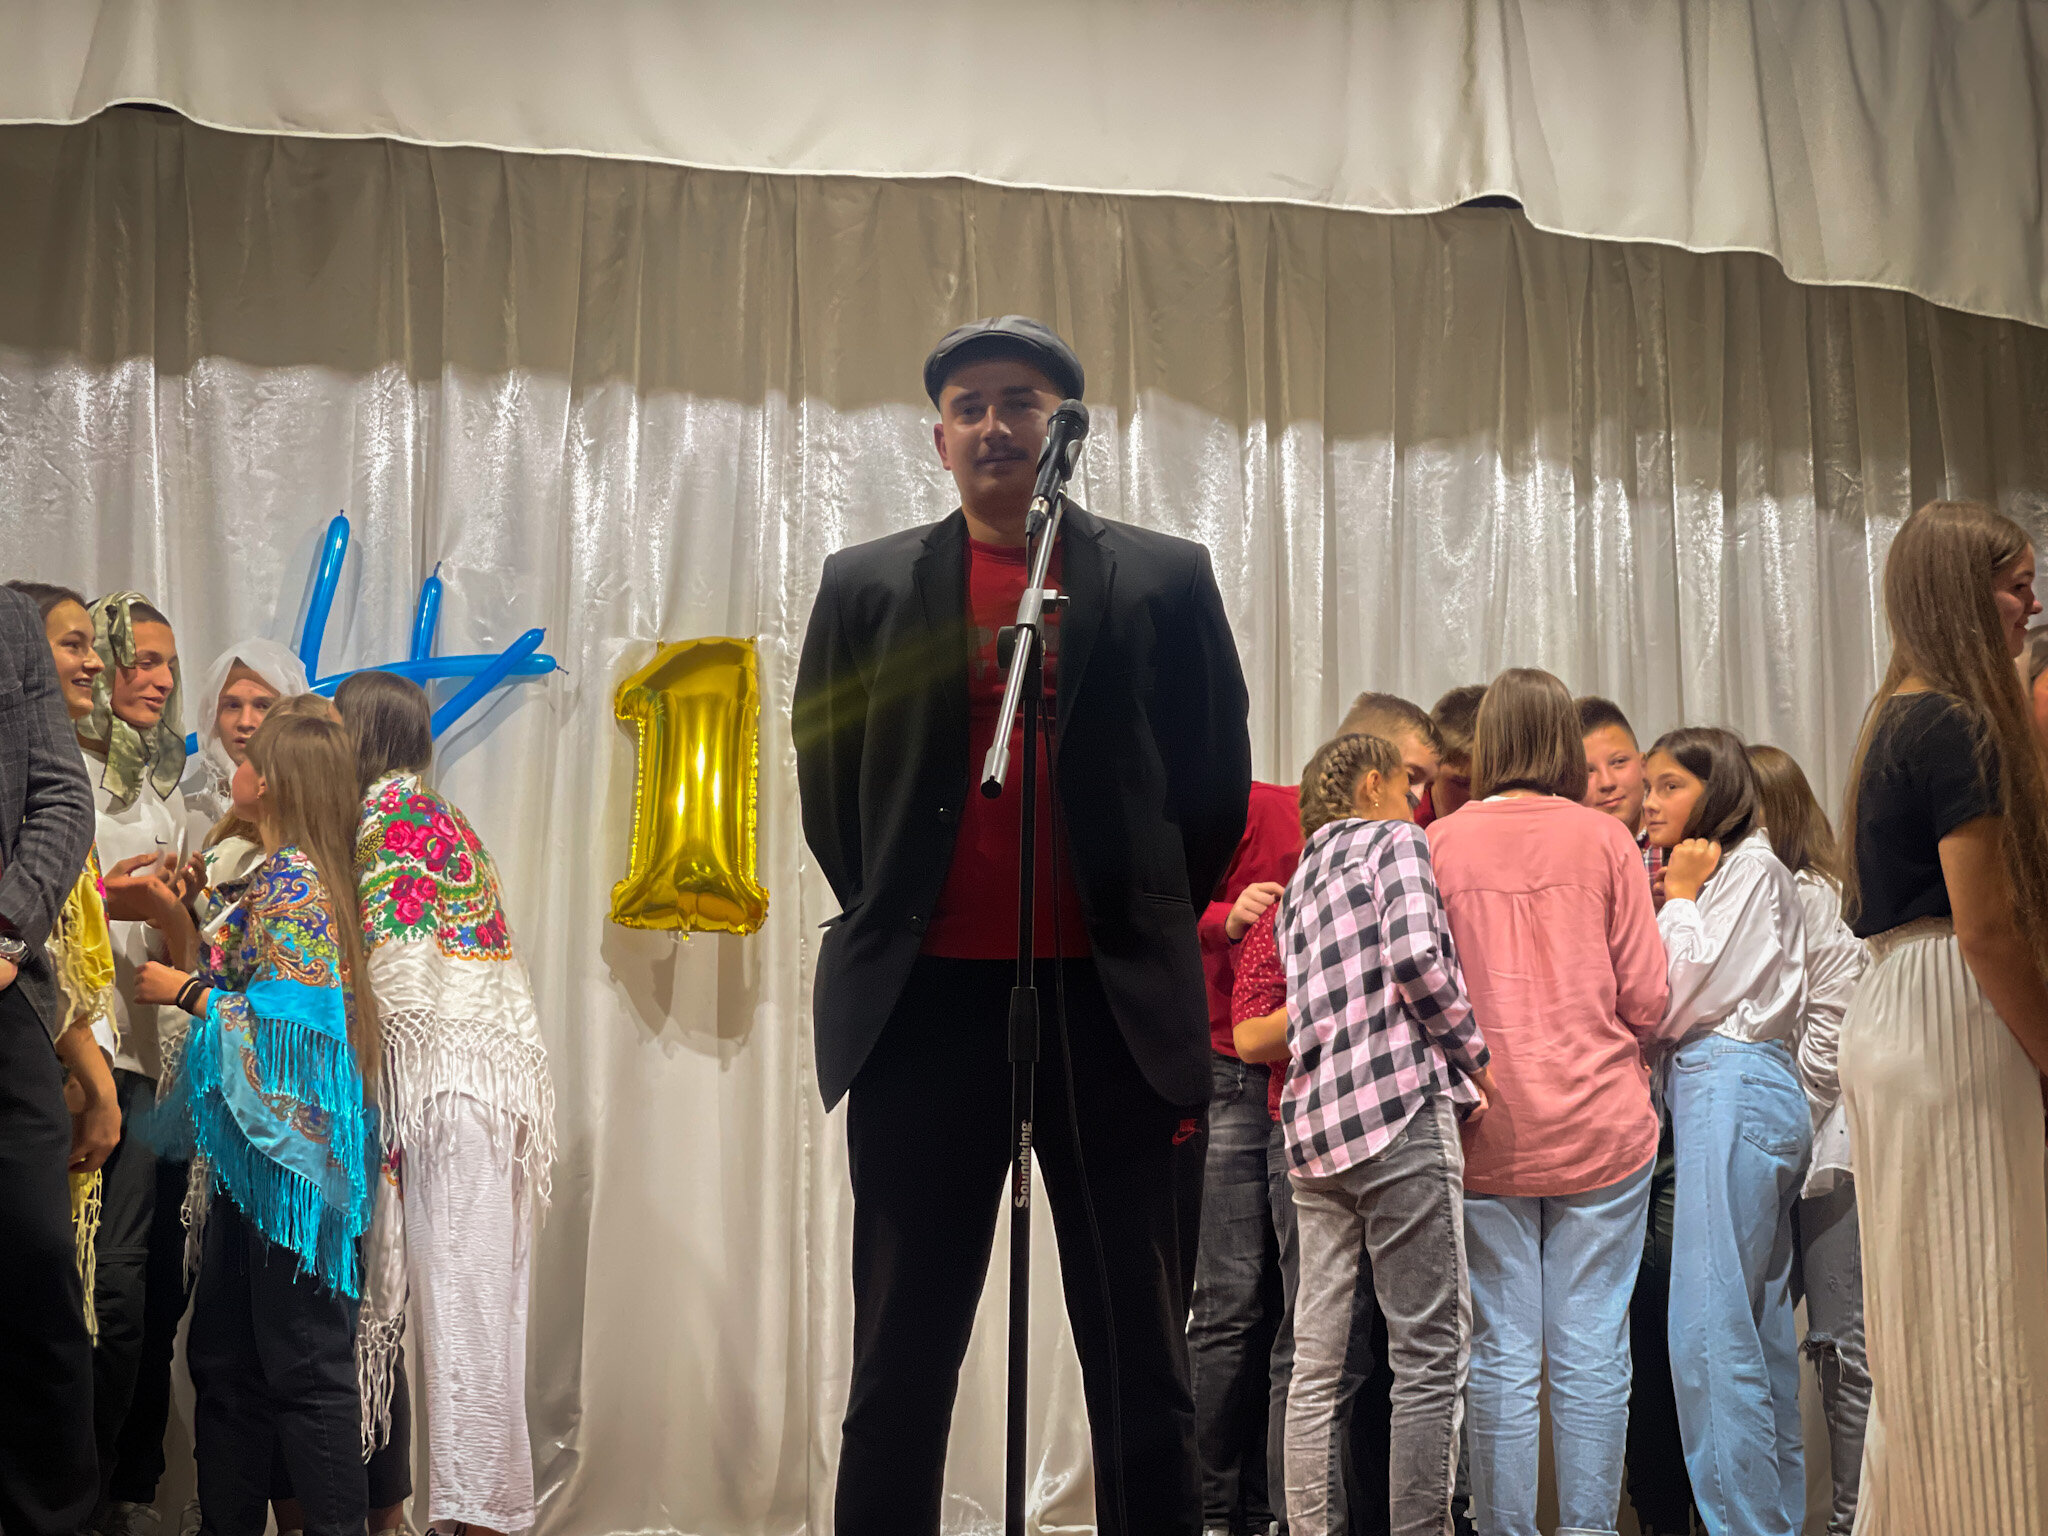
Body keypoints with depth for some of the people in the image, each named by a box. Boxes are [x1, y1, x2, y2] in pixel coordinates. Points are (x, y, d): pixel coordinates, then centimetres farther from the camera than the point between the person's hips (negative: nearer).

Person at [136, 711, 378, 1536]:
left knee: (305, 1365, -5)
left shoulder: (293, 879, -14)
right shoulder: (275, 876, 17)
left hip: (289, 1149, -10)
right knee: (224, 1353, 13)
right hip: (255, 1152, 10)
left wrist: (185, 991, -10)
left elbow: (286, 1024, -20)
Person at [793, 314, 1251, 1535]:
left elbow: (1216, 786, 8)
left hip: (1115, 1005, 0)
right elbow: (824, 781, 14)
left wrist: (1146, 933, 8)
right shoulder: (866, 587, 10)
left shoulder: (1164, 580, 6)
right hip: (927, 1001, 1)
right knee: (901, 1364, 6)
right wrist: (892, 926, 10)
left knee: (1142, 1362, 6)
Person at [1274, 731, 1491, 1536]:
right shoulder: (1395, 839, 5)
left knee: (1316, 1362, 6)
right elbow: (1415, 954, -12)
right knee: (1431, 1354, -5)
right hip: (1399, 1106, -7)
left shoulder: (1299, 883, 25)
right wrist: (1474, 1053, -2)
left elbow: (1302, 1013, 18)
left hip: (1313, 1121, 7)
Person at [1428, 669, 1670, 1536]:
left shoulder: (1441, 842, 0)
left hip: (1487, 1132, 1)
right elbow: (1647, 999, -1)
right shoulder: (1602, 839, -2)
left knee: (1501, 1356, 7)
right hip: (1599, 1128, -1)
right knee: (1591, 1356, 4)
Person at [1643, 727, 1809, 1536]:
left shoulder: (1751, 867, -6)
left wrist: (1679, 898, -2)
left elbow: (1669, 1005, -10)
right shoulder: (1724, 873, 23)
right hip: (1717, 1094, 10)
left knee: (1710, 1333, -12)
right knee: (1759, 1327, 10)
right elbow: (1671, 1008, 17)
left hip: (1732, 1090, -10)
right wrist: (1675, 899, 12)